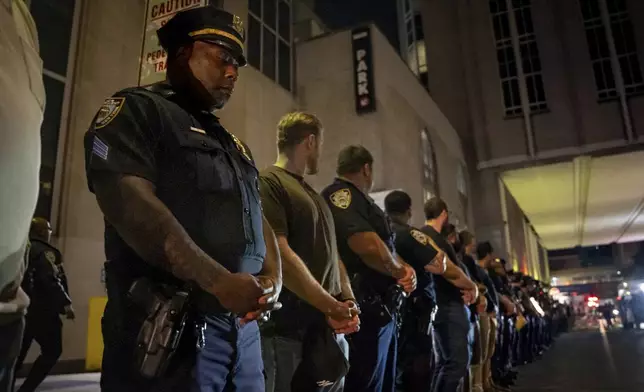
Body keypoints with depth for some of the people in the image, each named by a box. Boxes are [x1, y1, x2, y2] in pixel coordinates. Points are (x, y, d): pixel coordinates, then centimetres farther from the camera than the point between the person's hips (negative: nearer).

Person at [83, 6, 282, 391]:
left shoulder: (232, 144, 21)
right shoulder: (138, 110, -1)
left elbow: (259, 220, 17)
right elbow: (131, 203, -17)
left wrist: (273, 278, -3)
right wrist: (220, 282, -20)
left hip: (243, 325, 8)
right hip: (168, 327, -7)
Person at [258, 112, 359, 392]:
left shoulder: (314, 194, 19)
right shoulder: (268, 183, -10)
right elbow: (280, 255, -19)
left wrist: (348, 301, 3)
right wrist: (332, 308, -16)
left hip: (330, 331, 9)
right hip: (289, 333, -9)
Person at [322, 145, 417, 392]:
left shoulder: (360, 201, 20)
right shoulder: (340, 195, -12)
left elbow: (387, 247, 24)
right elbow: (369, 246, -27)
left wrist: (406, 269, 2)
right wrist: (399, 271, -8)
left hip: (383, 309, 11)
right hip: (366, 310, -11)